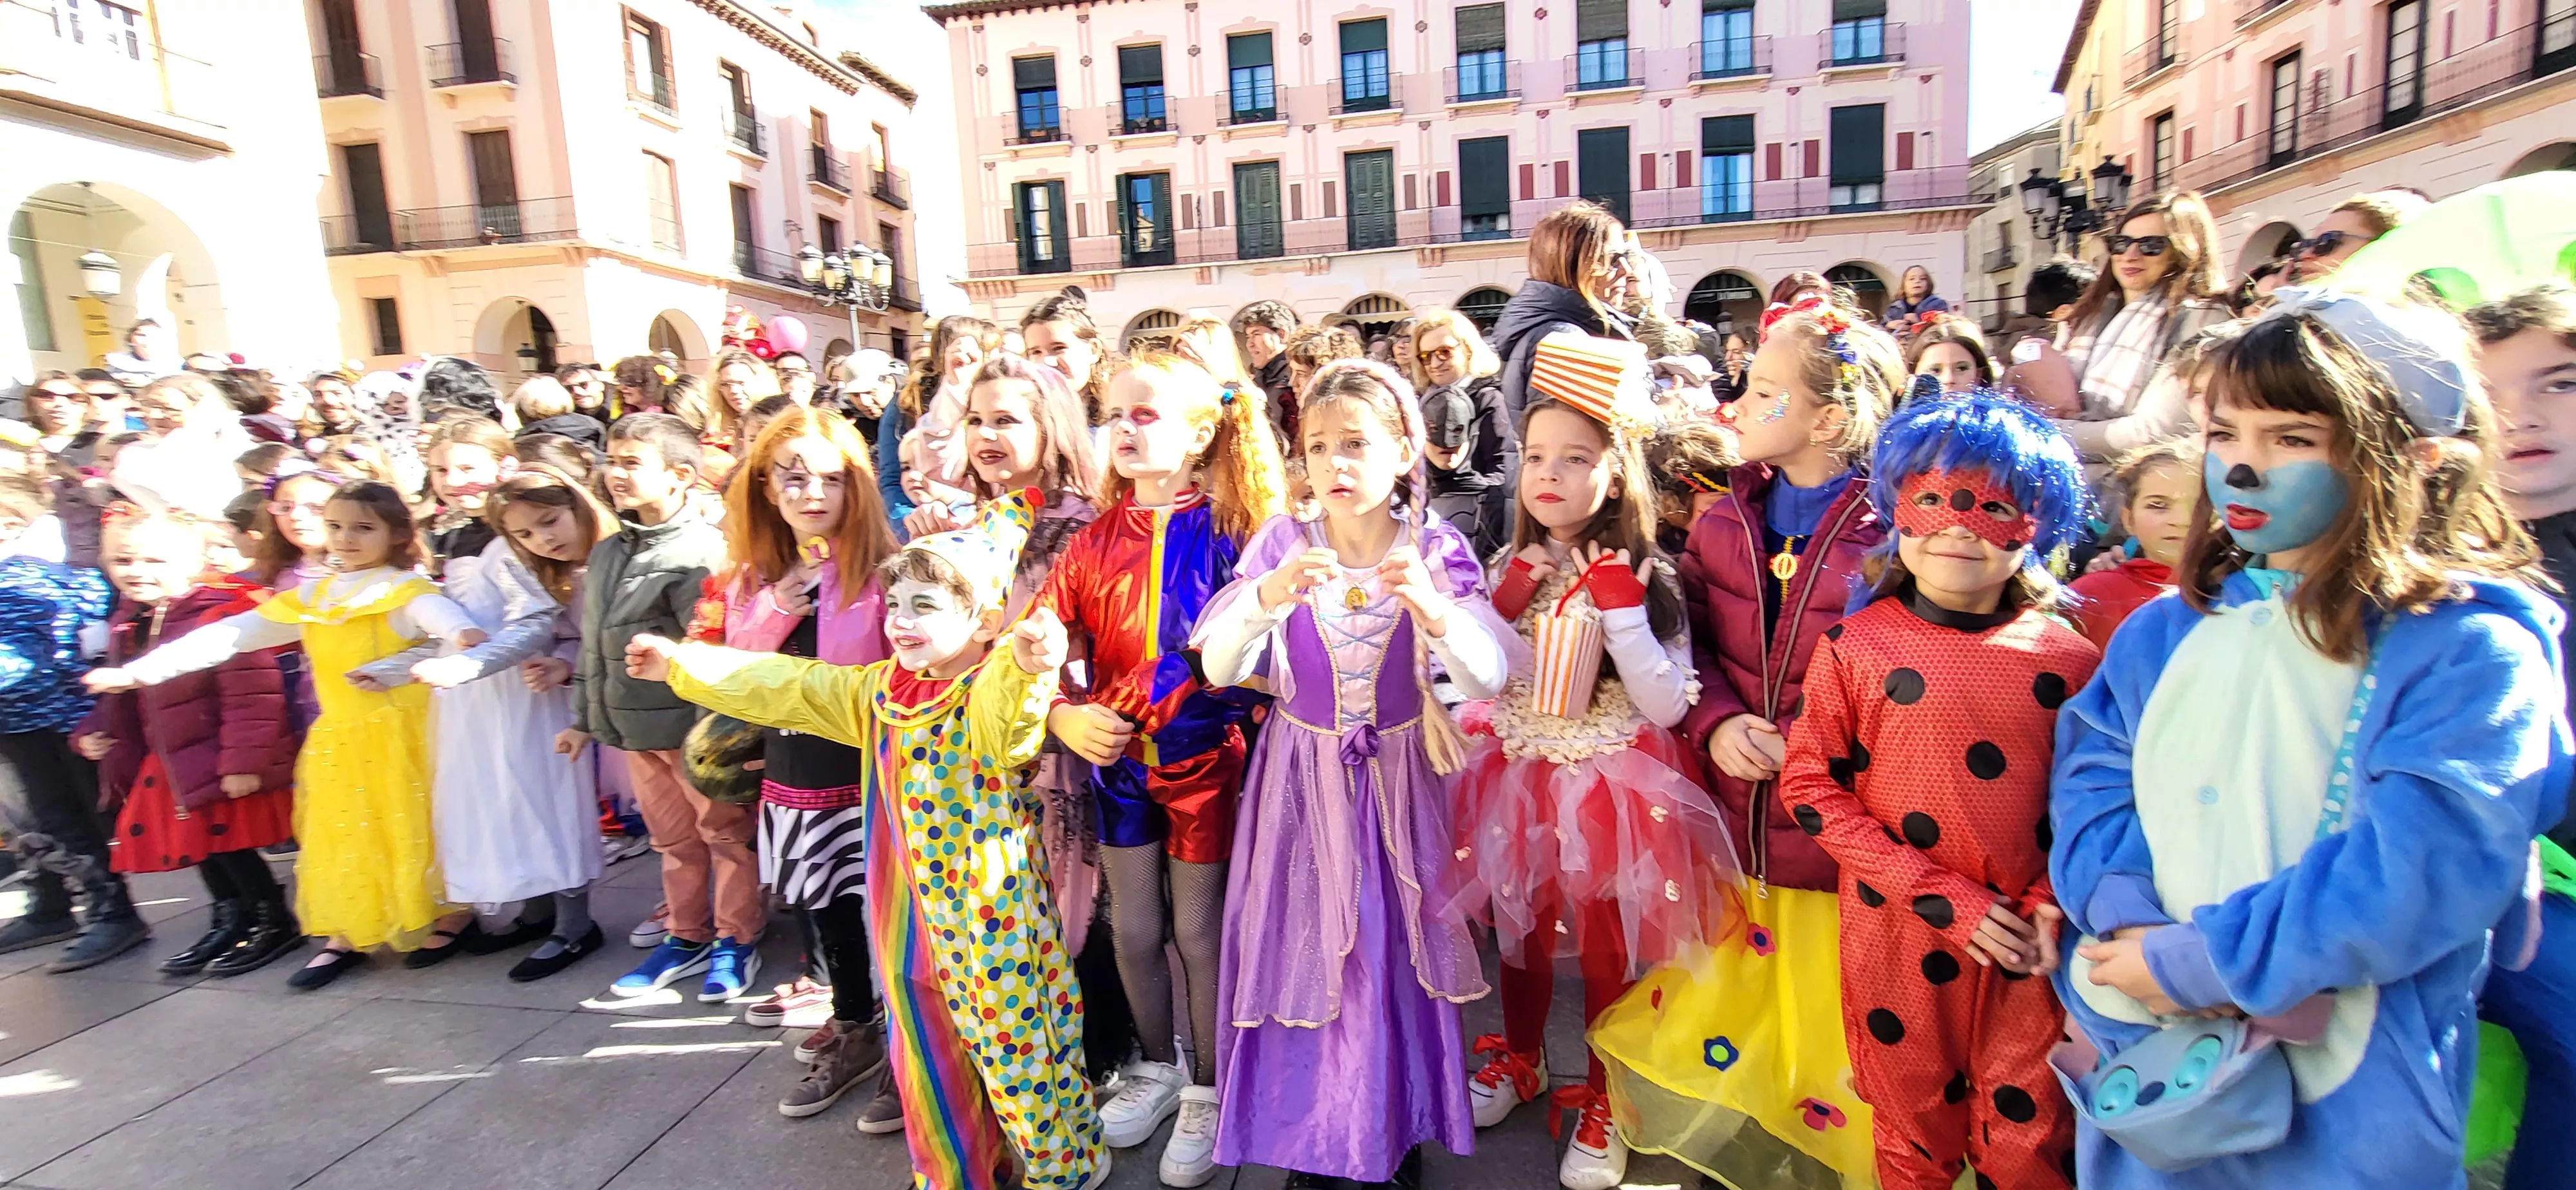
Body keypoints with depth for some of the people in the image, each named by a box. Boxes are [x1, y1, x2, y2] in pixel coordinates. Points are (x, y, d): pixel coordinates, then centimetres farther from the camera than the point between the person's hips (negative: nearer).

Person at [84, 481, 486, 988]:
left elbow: (438, 611, -31)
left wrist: (463, 631, -56)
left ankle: (454, 917, 18)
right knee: (342, 837, 12)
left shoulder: (404, 590, -8)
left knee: (413, 828, 0)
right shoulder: (308, 598, 13)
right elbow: (233, 634, 15)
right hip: (339, 738, 7)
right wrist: (137, 671, 12)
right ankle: (349, 937, 24)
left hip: (401, 732, -7)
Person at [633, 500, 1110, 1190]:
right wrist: (679, 664, 22)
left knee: (1016, 1050, 6)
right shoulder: (879, 691, 5)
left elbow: (1007, 702, -45)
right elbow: (778, 686, 16)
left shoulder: (992, 694, -19)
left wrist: (1030, 664, -69)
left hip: (993, 916, -7)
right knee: (930, 1054, 21)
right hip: (910, 918, 7)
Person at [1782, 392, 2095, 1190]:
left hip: (2024, 943, 1)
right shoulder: (1857, 648, -8)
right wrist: (1942, 897, -13)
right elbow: (1809, 788, -9)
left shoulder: (2069, 661, -2)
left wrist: (2053, 902, -8)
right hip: (1897, 935, -1)